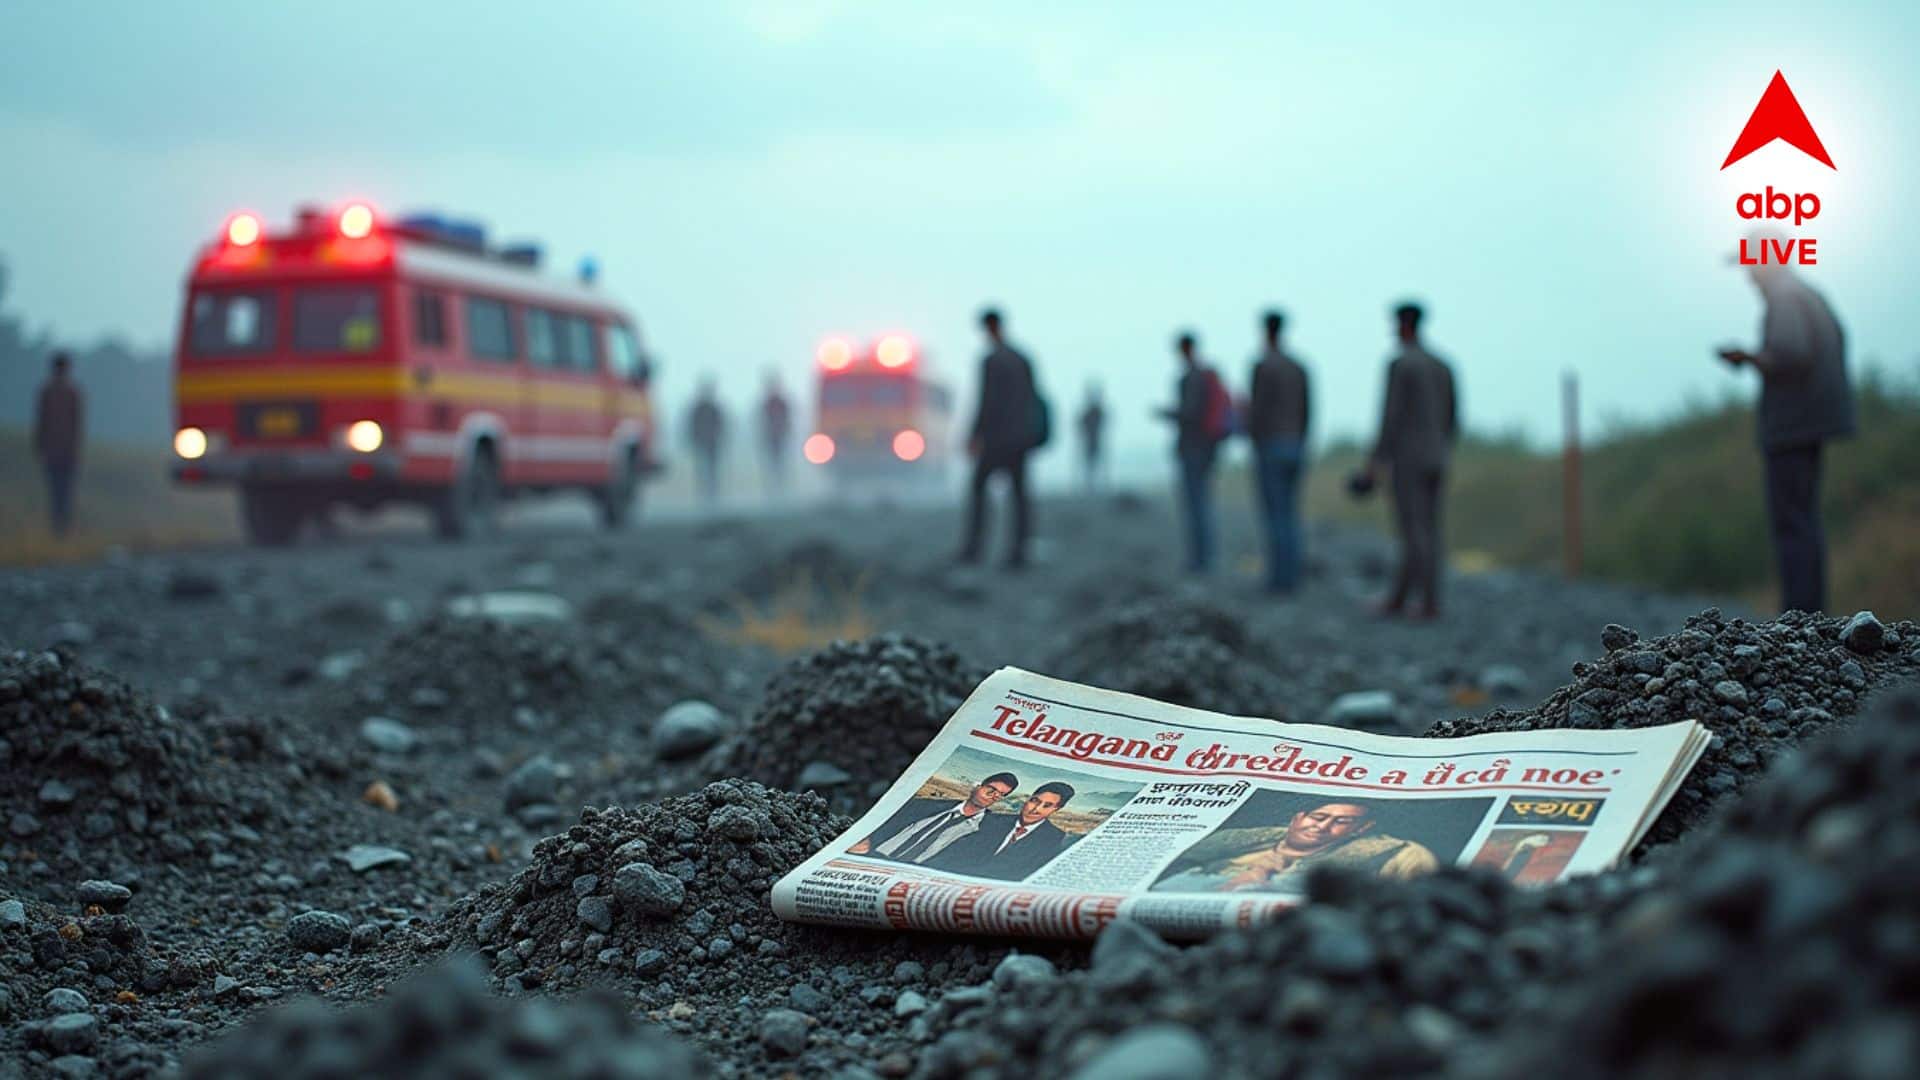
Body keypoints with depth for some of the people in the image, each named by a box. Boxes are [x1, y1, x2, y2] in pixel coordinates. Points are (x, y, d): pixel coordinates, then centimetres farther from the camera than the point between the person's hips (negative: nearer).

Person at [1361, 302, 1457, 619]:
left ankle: (1431, 604, -6)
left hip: (1408, 460, -8)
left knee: (1415, 534, -3)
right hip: (1436, 461, 8)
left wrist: (1374, 462, -10)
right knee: (1425, 533, 9)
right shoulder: (1443, 366, 11)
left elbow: (1390, 417, -16)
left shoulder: (1399, 364, -12)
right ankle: (1398, 599, 15)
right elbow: (1452, 420, 13)